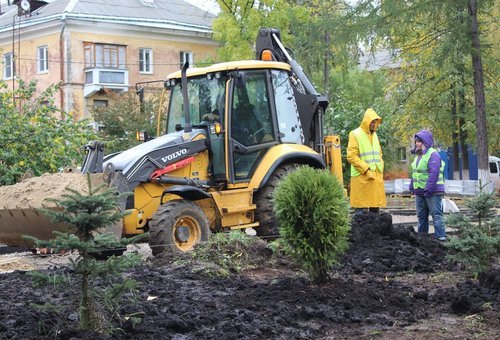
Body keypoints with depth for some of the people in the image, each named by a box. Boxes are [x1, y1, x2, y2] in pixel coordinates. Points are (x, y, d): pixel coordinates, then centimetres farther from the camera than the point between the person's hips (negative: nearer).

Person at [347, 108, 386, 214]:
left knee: (375, 207, 6)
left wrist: (380, 169, 9)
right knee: (361, 209, -7)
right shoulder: (355, 134, -4)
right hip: (362, 177, -7)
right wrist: (366, 170, -15)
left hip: (376, 177, 7)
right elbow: (351, 156, -11)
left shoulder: (374, 135, 18)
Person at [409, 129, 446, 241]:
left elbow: (434, 173, -21)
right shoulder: (418, 155, 16)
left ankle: (441, 236, -8)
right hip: (419, 192, 9)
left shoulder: (433, 155, -14)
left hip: (432, 192, -9)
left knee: (436, 214, -8)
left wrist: (428, 189, -24)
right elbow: (414, 173, 23)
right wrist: (412, 186, 16)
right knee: (421, 215, 14)